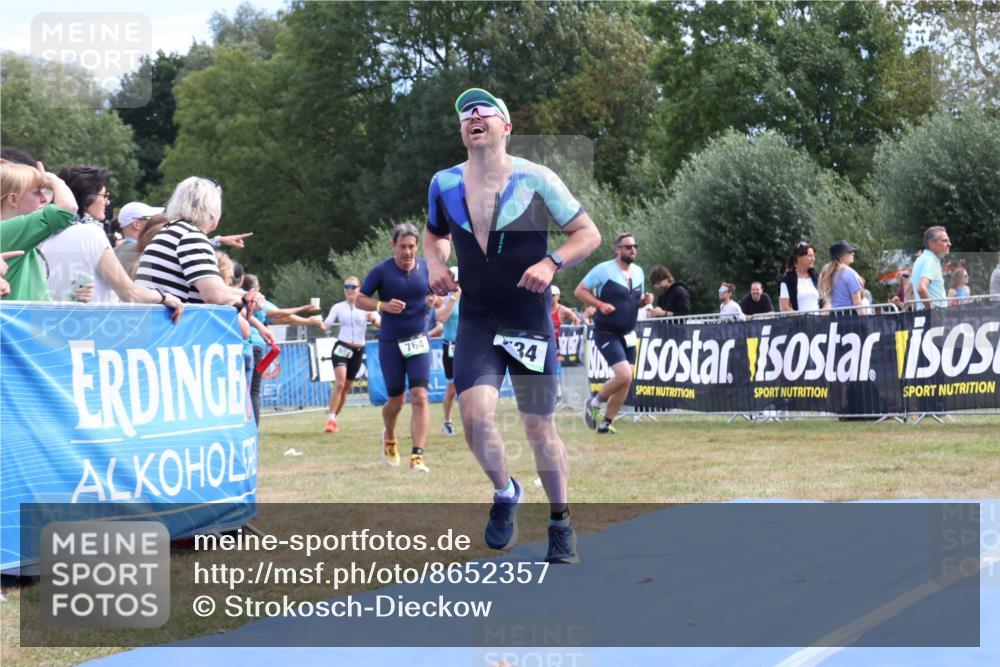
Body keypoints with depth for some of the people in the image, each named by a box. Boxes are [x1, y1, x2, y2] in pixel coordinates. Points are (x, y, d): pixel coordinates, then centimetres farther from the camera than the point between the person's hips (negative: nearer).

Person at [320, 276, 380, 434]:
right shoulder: (338, 307, 3)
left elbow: (381, 324, -7)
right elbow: (326, 326, -1)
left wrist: (374, 319, -30)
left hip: (358, 350, 2)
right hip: (341, 348, -2)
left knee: (346, 387, 9)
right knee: (340, 383, -21)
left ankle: (333, 419, 22)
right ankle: (331, 419, -19)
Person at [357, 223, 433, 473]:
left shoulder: (426, 268, 0)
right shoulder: (381, 271, -8)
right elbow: (360, 299, -4)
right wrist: (383, 306, -22)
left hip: (418, 340, 1)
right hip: (390, 342, -1)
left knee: (420, 397, -13)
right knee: (396, 401, 8)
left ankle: (417, 456, -12)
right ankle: (389, 438, 40)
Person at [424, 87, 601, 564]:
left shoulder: (536, 180, -7)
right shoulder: (444, 184, 3)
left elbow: (588, 234, -2)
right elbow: (434, 234, 23)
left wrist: (551, 263, -20)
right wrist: (435, 265, 2)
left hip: (529, 318, -2)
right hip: (476, 319, 2)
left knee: (540, 427, 2)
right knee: (476, 416, -18)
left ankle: (560, 520, 23)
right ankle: (504, 493, 11)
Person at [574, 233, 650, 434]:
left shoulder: (638, 272, 9)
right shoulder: (604, 270, -12)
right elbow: (579, 291, -8)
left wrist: (645, 299, 0)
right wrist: (600, 305, -21)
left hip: (628, 336, 7)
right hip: (606, 334, -7)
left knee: (625, 382, 4)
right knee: (624, 375, -21)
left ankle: (606, 423, 16)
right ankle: (594, 403, 4)